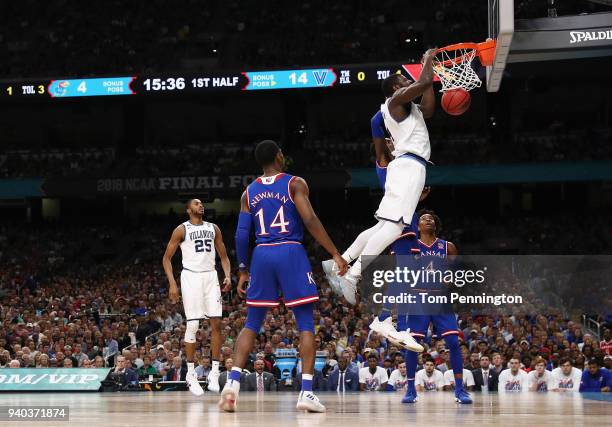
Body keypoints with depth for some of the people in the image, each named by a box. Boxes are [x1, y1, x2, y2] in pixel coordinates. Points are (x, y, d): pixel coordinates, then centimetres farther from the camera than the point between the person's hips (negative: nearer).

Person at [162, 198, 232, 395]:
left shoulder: (213, 228, 14)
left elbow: (223, 256, 17)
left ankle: (214, 372, 0)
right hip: (191, 276, -4)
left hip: (210, 276, 4)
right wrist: (172, 284, -10)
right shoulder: (182, 229, 1)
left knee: (216, 323, -4)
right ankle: (191, 374, 0)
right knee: (193, 325, -8)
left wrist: (228, 275, -1)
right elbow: (167, 258, 1)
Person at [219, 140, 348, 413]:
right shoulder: (295, 184, 0)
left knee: (252, 324, 11)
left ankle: (233, 382, -7)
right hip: (291, 254, -3)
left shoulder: (249, 192, 11)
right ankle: (306, 392, -8)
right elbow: (310, 220, -11)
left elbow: (241, 234, 7)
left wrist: (243, 271, 16)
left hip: (262, 256, 3)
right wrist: (335, 254, -9)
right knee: (306, 323, 1)